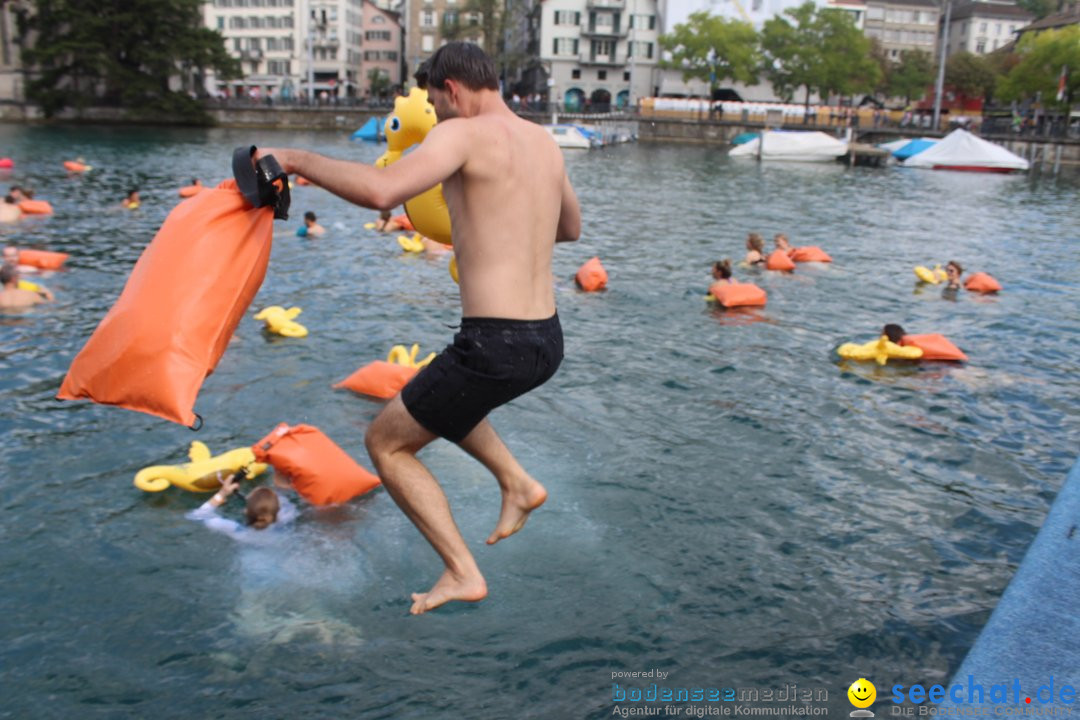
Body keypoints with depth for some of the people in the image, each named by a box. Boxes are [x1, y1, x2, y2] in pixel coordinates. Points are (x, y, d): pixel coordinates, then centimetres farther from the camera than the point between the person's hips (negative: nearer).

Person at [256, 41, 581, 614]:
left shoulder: (465, 135, -11)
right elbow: (571, 227, 28)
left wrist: (297, 158, -13)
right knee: (438, 400, 35)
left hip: (495, 347, -8)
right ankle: (517, 482, 24)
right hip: (548, 341, 9)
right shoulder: (545, 142, 13)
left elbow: (381, 190, -27)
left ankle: (463, 574, 8)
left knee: (386, 443, 12)